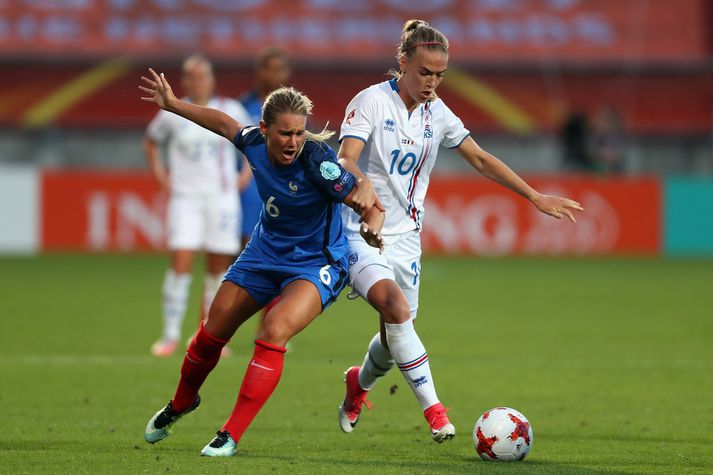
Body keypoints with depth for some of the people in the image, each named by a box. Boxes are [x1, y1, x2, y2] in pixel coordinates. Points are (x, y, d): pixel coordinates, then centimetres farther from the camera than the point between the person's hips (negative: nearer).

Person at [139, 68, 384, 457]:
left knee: (274, 333, -27)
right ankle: (180, 404, 42)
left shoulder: (317, 160, -29)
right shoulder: (255, 143, -14)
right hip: (266, 251, 6)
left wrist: (371, 229, -49)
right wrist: (173, 104, 16)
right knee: (212, 333, 12)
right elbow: (224, 123, 9)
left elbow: (371, 205, -28)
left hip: (315, 264, -6)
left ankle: (231, 436, -18)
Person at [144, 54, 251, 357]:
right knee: (181, 264, -13)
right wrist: (161, 177, 8)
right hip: (185, 198, -1)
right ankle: (171, 334, -8)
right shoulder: (172, 115, 1)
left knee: (218, 267, 3)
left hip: (223, 197, 1)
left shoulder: (230, 111, 3)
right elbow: (151, 142, 18)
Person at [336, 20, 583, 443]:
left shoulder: (437, 114, 6)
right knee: (396, 306, -28)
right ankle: (434, 410, -27)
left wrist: (536, 197, 13)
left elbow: (481, 159, 15)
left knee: (395, 335, 7)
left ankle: (359, 383, 41)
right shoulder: (373, 101, -11)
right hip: (360, 231, -6)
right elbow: (346, 159, -23)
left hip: (405, 236, 6)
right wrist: (361, 185, -45)